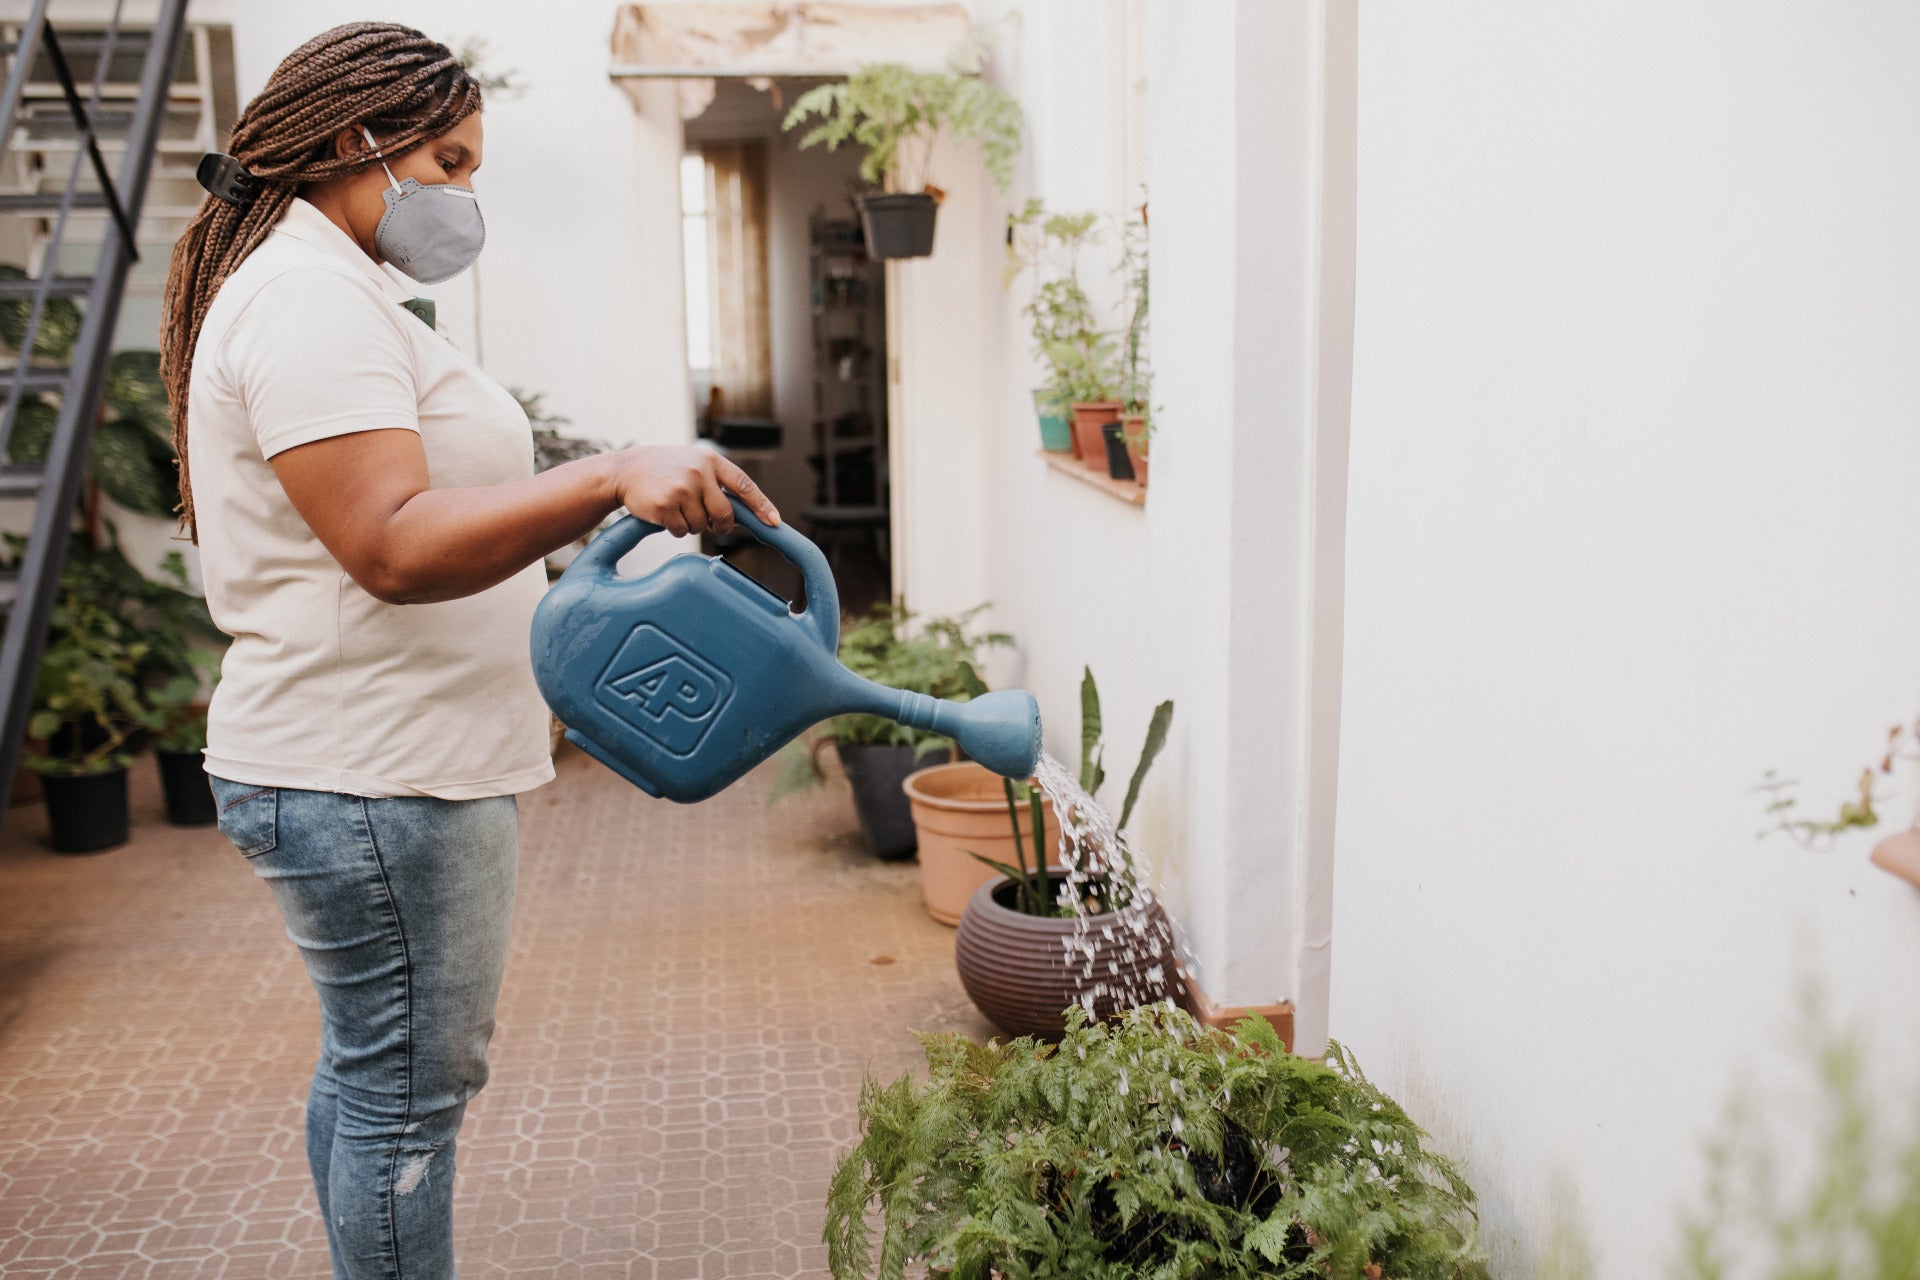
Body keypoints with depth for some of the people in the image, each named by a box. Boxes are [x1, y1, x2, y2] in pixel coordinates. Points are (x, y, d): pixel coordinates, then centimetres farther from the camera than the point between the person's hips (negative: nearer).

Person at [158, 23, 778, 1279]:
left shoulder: (327, 293, 19)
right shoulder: (311, 302, -17)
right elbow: (393, 547, -29)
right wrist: (614, 479, -38)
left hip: (374, 769, 11)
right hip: (376, 785, -11)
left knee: (371, 1070, 20)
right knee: (408, 1090, 0)